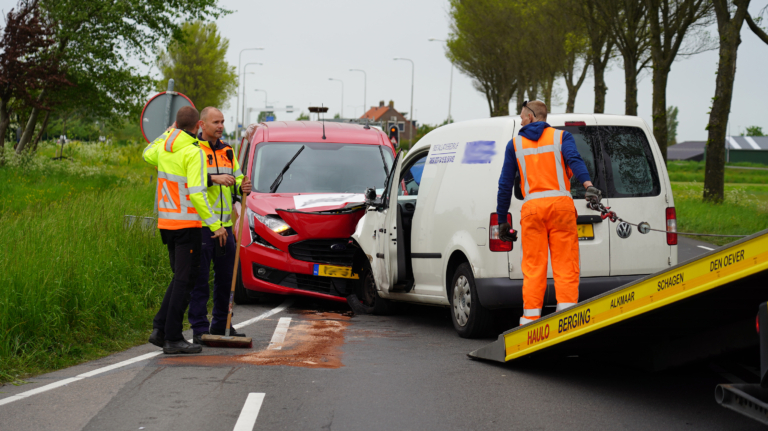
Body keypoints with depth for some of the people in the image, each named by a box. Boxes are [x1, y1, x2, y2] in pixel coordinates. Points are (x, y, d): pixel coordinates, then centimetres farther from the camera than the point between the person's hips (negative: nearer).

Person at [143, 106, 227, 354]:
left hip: (166, 222, 8)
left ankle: (160, 329, 11)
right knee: (184, 279, -3)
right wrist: (215, 224, -18)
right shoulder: (193, 152, -15)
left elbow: (147, 155, 33)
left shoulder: (163, 148, 6)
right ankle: (172, 339, -4)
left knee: (180, 277, 17)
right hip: (187, 224, -8)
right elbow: (197, 193, -22)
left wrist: (166, 133, 39)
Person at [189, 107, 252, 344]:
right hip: (200, 224, -7)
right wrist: (213, 178, -28)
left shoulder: (227, 151, 16)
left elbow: (236, 179, 20)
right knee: (199, 279, -4)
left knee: (226, 277, 12)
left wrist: (243, 187, -3)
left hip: (224, 224, 7)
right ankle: (199, 329, 1)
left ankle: (221, 325, 23)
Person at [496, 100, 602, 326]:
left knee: (533, 267, 3)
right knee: (565, 264, -1)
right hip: (561, 204, -1)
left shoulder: (515, 144, 14)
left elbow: (505, 185, 13)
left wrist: (502, 220, 19)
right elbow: (574, 160, -10)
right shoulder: (561, 137, 11)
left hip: (532, 207, 1)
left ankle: (530, 318, -1)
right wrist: (588, 185, -26)